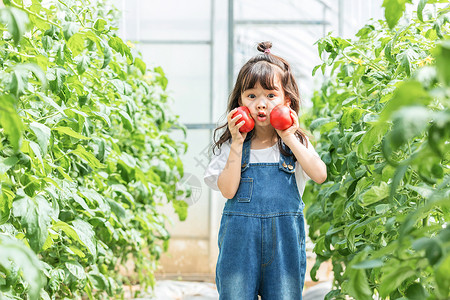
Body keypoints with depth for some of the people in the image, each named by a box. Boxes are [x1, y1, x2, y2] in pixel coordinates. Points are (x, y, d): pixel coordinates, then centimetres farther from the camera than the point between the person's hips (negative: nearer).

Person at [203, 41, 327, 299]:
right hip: (240, 239, 0)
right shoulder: (231, 144, 3)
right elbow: (228, 190, -9)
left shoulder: (296, 142, 5)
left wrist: (289, 138, -12)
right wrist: (237, 144, -12)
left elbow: (320, 175, -11)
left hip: (284, 239, 0)